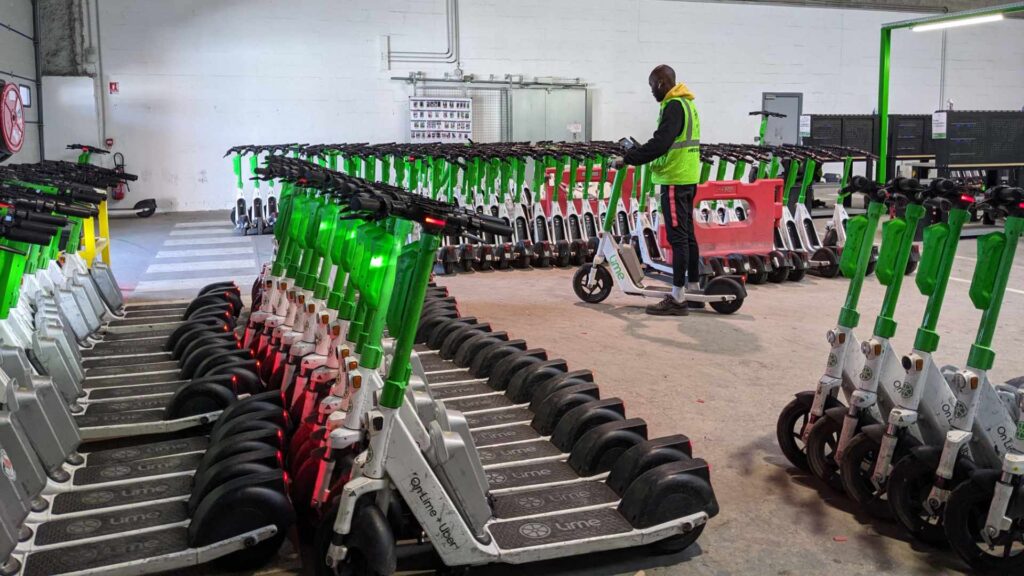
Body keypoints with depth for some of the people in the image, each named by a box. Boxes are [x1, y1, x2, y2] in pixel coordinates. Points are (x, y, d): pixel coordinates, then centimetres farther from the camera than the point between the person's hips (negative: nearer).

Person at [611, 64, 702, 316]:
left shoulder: (674, 106, -14)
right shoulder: (686, 104, 18)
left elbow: (660, 143, -23)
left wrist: (628, 159, -19)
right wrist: (636, 155, 15)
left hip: (675, 180, -10)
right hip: (688, 178, 10)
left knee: (677, 237, -9)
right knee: (687, 235, 14)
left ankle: (678, 299, -7)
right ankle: (694, 289, 22)